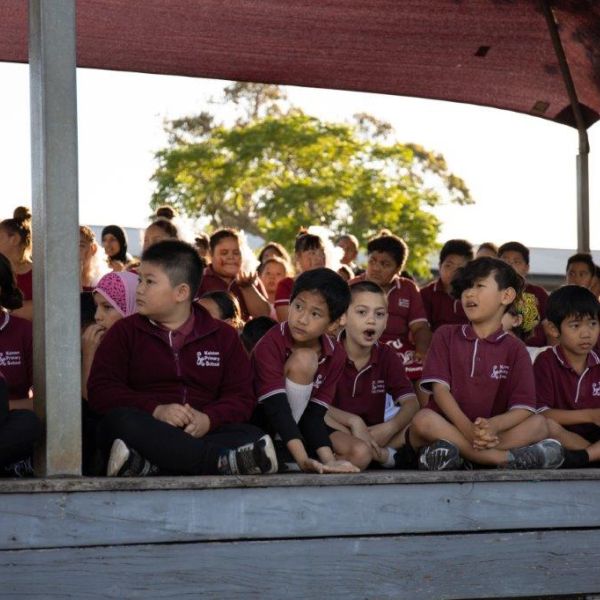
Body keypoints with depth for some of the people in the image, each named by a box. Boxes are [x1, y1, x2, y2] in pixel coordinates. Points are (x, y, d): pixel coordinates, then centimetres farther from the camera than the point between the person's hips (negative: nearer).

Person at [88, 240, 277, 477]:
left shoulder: (223, 336, 17)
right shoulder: (124, 332, 14)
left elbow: (241, 397, 9)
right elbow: (100, 390, 1)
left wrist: (207, 419, -14)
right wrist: (156, 411, -15)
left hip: (200, 433, 1)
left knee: (252, 437, -29)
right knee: (120, 420, -36)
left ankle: (146, 464, -44)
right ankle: (221, 461, -40)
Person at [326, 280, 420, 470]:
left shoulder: (387, 357, 8)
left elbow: (411, 402, -2)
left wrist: (390, 428, -22)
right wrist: (353, 421, -28)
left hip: (373, 435, 5)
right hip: (338, 434, -5)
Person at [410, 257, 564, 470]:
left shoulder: (514, 349, 9)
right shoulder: (446, 335, 11)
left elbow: (523, 408, -4)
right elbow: (439, 388, -4)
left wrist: (492, 426, -28)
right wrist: (467, 428, -23)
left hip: (492, 433, 1)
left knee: (539, 424, -22)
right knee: (423, 419, -33)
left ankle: (456, 455, -36)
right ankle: (507, 458, -34)